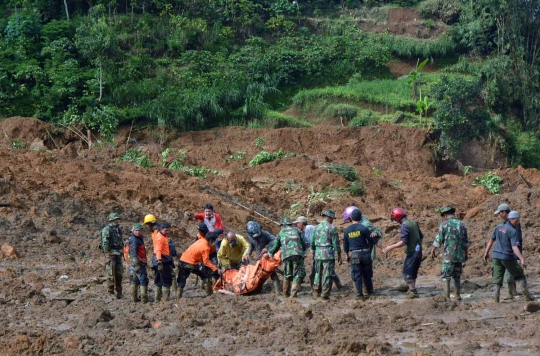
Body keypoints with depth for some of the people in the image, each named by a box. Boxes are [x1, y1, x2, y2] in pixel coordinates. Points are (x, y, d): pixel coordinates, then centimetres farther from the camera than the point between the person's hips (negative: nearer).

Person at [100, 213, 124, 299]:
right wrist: (107, 252, -21)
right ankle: (110, 293, -2)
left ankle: (119, 293, 15)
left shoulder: (118, 229, 16)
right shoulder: (107, 229, -10)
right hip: (111, 253, -8)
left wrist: (122, 251, 20)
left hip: (118, 254, 8)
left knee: (119, 274, 9)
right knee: (111, 274, -6)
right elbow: (105, 242, -16)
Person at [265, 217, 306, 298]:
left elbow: (275, 245, 28)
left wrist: (269, 254, 44)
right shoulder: (296, 231, 21)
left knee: (287, 275, 16)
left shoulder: (281, 232, 22)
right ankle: (293, 293, -10)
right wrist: (302, 252, 40)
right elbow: (303, 245, 20)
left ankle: (286, 293, 21)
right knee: (299, 274, 2)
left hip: (286, 255, 1)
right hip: (297, 254, -1)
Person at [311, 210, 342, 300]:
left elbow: (312, 243, 14)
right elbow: (336, 243, -9)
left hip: (318, 255, 5)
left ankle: (316, 292, 19)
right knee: (327, 275, 0)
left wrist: (314, 253, 25)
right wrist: (339, 256, -2)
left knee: (318, 273, 16)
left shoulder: (316, 228, 9)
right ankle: (325, 295, -1)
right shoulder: (332, 228, -8)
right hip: (328, 255, -5)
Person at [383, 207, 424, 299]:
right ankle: (412, 290, 30)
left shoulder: (404, 226, -17)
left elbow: (404, 242, -24)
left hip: (411, 252, -9)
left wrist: (391, 247, -21)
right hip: (418, 251, 9)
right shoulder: (413, 223, 10)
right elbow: (421, 236, 17)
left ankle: (413, 292, -5)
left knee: (407, 273, -2)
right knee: (413, 272, 20)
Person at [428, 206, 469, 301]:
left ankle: (447, 298, -3)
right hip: (460, 256, 5)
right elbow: (466, 243, 10)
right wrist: (466, 254, 21)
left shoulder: (444, 224, -8)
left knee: (446, 277, 2)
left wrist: (432, 251, 10)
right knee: (457, 277, 17)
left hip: (448, 256, -5)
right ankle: (458, 296, 18)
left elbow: (438, 240, -5)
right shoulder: (462, 225, 6)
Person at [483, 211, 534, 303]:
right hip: (508, 257, -5)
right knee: (521, 276, 11)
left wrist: (486, 253, 23)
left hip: (496, 257, 5)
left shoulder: (499, 227, 8)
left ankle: (496, 298, -9)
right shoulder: (513, 231, -13)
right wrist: (522, 259, -31)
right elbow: (515, 247, -24)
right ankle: (526, 295, 7)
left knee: (497, 279, 4)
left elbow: (491, 240, 14)